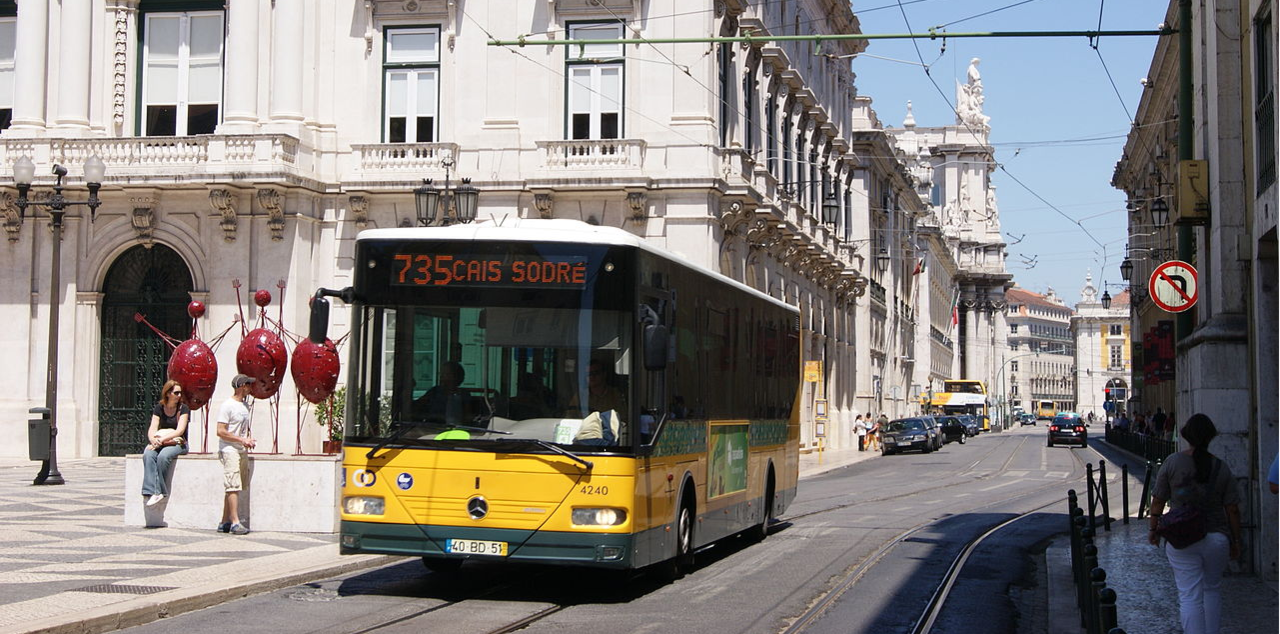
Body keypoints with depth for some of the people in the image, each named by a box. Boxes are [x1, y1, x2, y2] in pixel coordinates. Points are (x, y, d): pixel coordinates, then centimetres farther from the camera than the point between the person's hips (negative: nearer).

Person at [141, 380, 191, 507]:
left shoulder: (183, 409, 0)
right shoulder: (159, 408, 10)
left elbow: (180, 430, -11)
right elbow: (152, 429, 2)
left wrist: (163, 439, -22)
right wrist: (153, 440, -21)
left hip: (178, 443, -3)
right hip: (159, 444, 3)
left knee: (163, 456, -35)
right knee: (148, 455, -30)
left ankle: (158, 491, -27)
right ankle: (153, 492, -39)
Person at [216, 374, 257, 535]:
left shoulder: (245, 406, 16)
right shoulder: (227, 406, -10)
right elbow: (220, 431, -15)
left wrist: (249, 438, 7)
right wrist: (242, 440, -16)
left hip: (242, 451, 8)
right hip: (230, 451, -8)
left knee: (231, 488, 9)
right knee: (233, 486, -12)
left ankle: (225, 522, 13)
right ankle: (235, 522, -14)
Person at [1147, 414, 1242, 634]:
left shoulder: (1173, 462, -7)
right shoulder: (1221, 467, -3)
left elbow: (1158, 500, -3)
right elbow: (1232, 509, -1)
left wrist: (1153, 529, 11)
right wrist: (1235, 541, 10)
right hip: (1216, 538, 2)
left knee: (1189, 597, -1)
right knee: (1212, 589, 21)